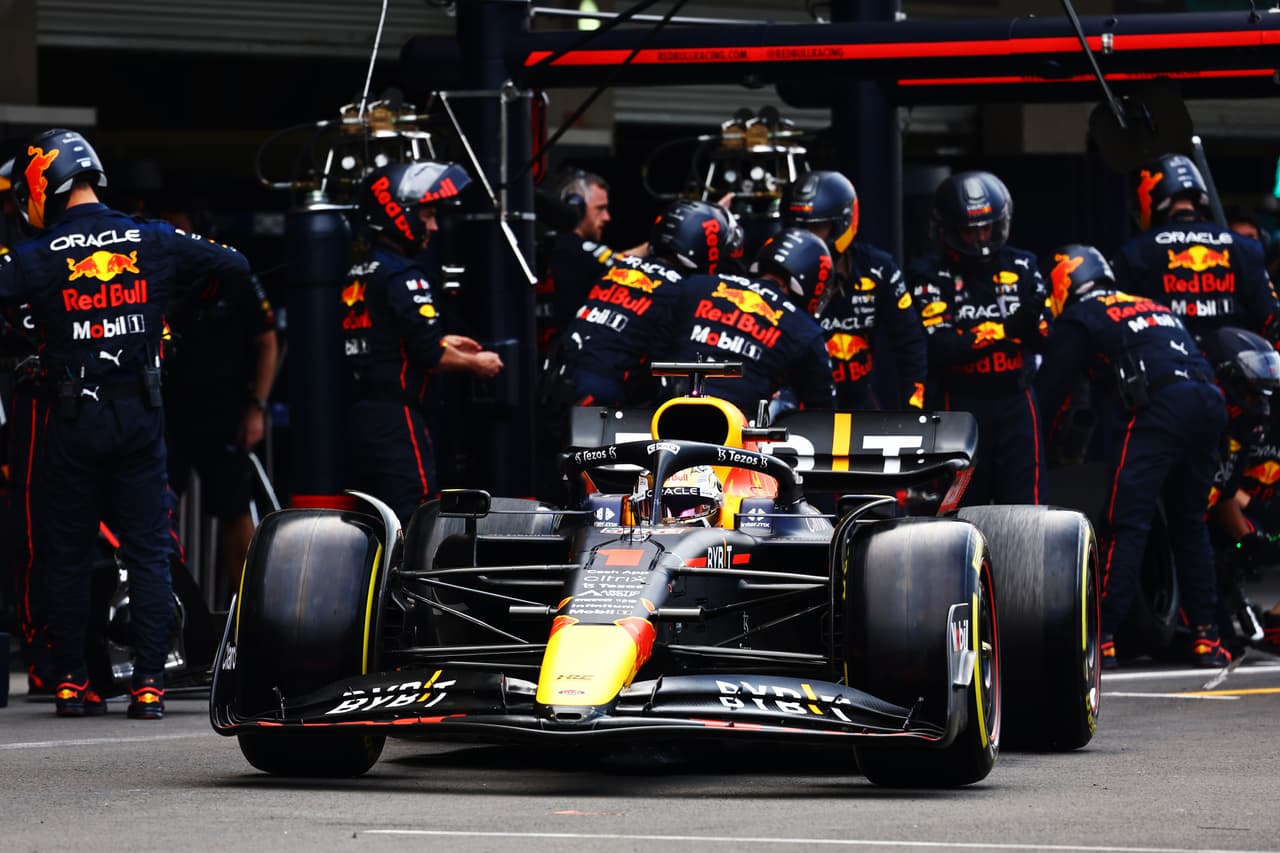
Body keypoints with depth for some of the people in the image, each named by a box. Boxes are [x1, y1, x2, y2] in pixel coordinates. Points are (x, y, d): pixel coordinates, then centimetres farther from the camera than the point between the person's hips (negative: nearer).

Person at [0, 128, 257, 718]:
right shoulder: (154, 243, 1)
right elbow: (236, 266, 8)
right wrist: (173, 297, 22)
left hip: (74, 420, -2)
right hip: (140, 412, 2)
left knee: (66, 554, 9)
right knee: (147, 552, 5)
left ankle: (71, 681, 10)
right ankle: (149, 682, 0)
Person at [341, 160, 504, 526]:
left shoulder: (357, 273, 14)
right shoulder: (403, 277, -13)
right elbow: (430, 356, -16)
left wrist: (443, 342, 25)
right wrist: (476, 364, 1)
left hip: (356, 414, 9)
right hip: (395, 414, -9)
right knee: (414, 522, -9)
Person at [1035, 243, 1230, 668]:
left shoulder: (1078, 319, 12)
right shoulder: (1153, 306, 32)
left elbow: (1049, 389, 10)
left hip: (1159, 407, -6)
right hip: (1209, 402, 6)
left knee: (1126, 525, -7)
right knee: (1190, 526, 16)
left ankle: (1103, 637, -14)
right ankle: (1207, 637, 13)